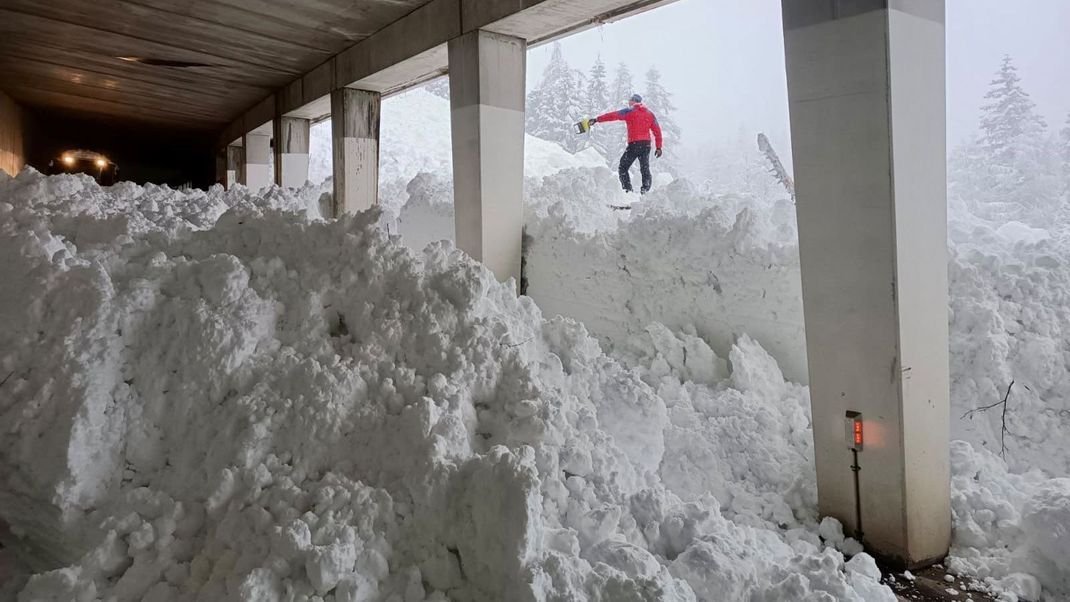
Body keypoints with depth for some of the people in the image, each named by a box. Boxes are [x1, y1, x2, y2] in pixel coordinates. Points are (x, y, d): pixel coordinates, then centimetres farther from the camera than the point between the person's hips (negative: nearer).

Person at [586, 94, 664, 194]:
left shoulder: (629, 112, -1)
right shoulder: (650, 114, 13)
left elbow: (613, 115, -10)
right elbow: (657, 131, 10)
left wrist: (597, 119, -10)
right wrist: (658, 147, 13)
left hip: (634, 144, -5)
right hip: (647, 144, 5)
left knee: (623, 168, 5)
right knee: (645, 169, 15)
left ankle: (628, 189, -8)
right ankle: (645, 190, 5)